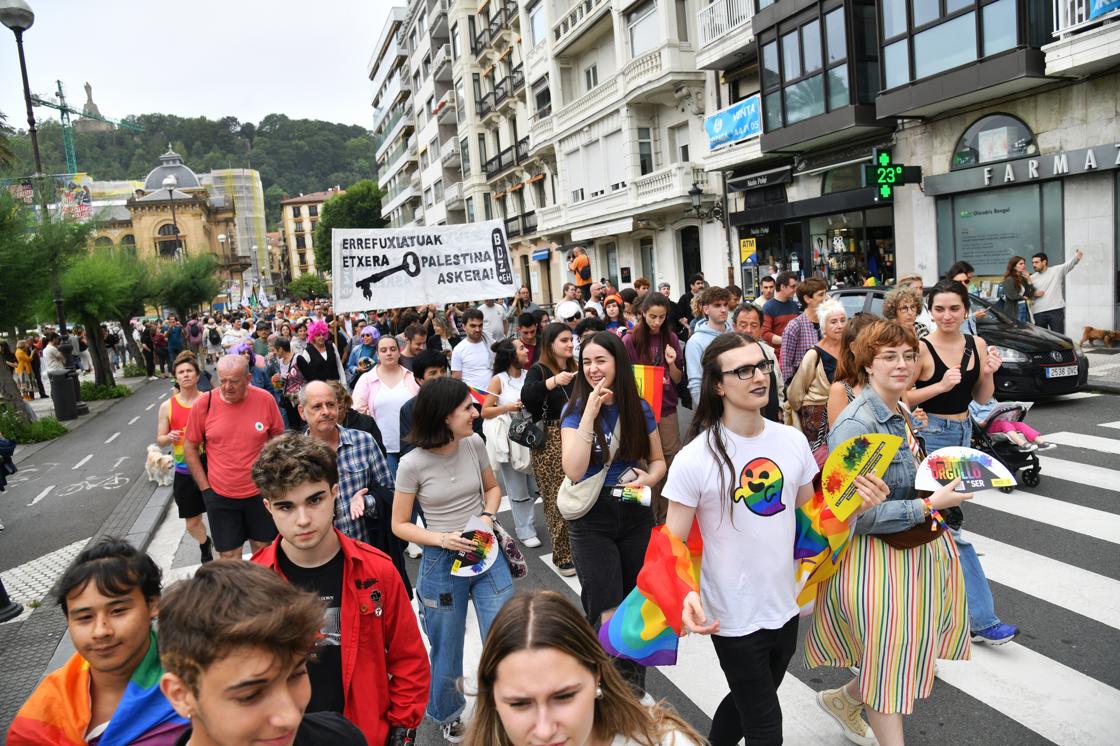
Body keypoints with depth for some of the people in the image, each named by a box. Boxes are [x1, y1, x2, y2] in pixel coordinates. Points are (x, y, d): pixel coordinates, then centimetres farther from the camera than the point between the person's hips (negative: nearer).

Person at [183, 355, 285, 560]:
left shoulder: (265, 399, -10)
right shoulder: (204, 404, -11)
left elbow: (278, 438, 4)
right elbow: (189, 447, 0)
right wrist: (205, 488, -3)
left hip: (260, 492, 1)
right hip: (221, 496, 0)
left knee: (263, 548, 17)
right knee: (229, 555, 8)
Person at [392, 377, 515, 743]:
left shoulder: (474, 444, -7)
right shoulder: (413, 464, -17)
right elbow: (400, 525, -6)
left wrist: (488, 516, -10)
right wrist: (441, 538, -21)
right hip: (442, 563, -2)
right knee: (446, 650, 16)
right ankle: (448, 715, 44)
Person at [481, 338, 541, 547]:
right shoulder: (498, 380, -6)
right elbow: (485, 411, -6)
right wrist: (507, 407, -16)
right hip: (509, 438, -4)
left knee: (532, 483, 6)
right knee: (518, 489, 3)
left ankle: (523, 522, 27)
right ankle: (525, 531, 14)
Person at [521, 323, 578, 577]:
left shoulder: (575, 368, 12)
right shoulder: (539, 370, -4)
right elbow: (526, 396, -23)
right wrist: (553, 381, -35)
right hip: (550, 441, -4)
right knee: (558, 499, 0)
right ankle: (562, 555, 13)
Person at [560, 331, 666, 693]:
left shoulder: (640, 409, -1)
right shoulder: (576, 410, -8)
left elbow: (658, 460, 11)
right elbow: (574, 471, -22)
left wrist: (649, 477, -12)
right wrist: (590, 412, -24)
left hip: (636, 516, 3)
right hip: (592, 520, -3)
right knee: (606, 611, -3)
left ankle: (634, 683, 36)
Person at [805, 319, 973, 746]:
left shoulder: (902, 414, 6)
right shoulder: (856, 425, -23)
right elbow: (855, 515, -25)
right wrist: (931, 505, -22)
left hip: (911, 546, 9)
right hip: (873, 554, -9)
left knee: (903, 648, 19)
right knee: (890, 653, 4)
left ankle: (844, 700, 43)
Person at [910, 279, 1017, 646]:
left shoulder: (977, 345, 4)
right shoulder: (922, 349, -14)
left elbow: (982, 397, 11)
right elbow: (901, 398, -13)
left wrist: (989, 374, -8)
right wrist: (940, 385, -23)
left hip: (963, 431, 7)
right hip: (932, 435, -6)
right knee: (950, 523, -7)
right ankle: (980, 619, 3)